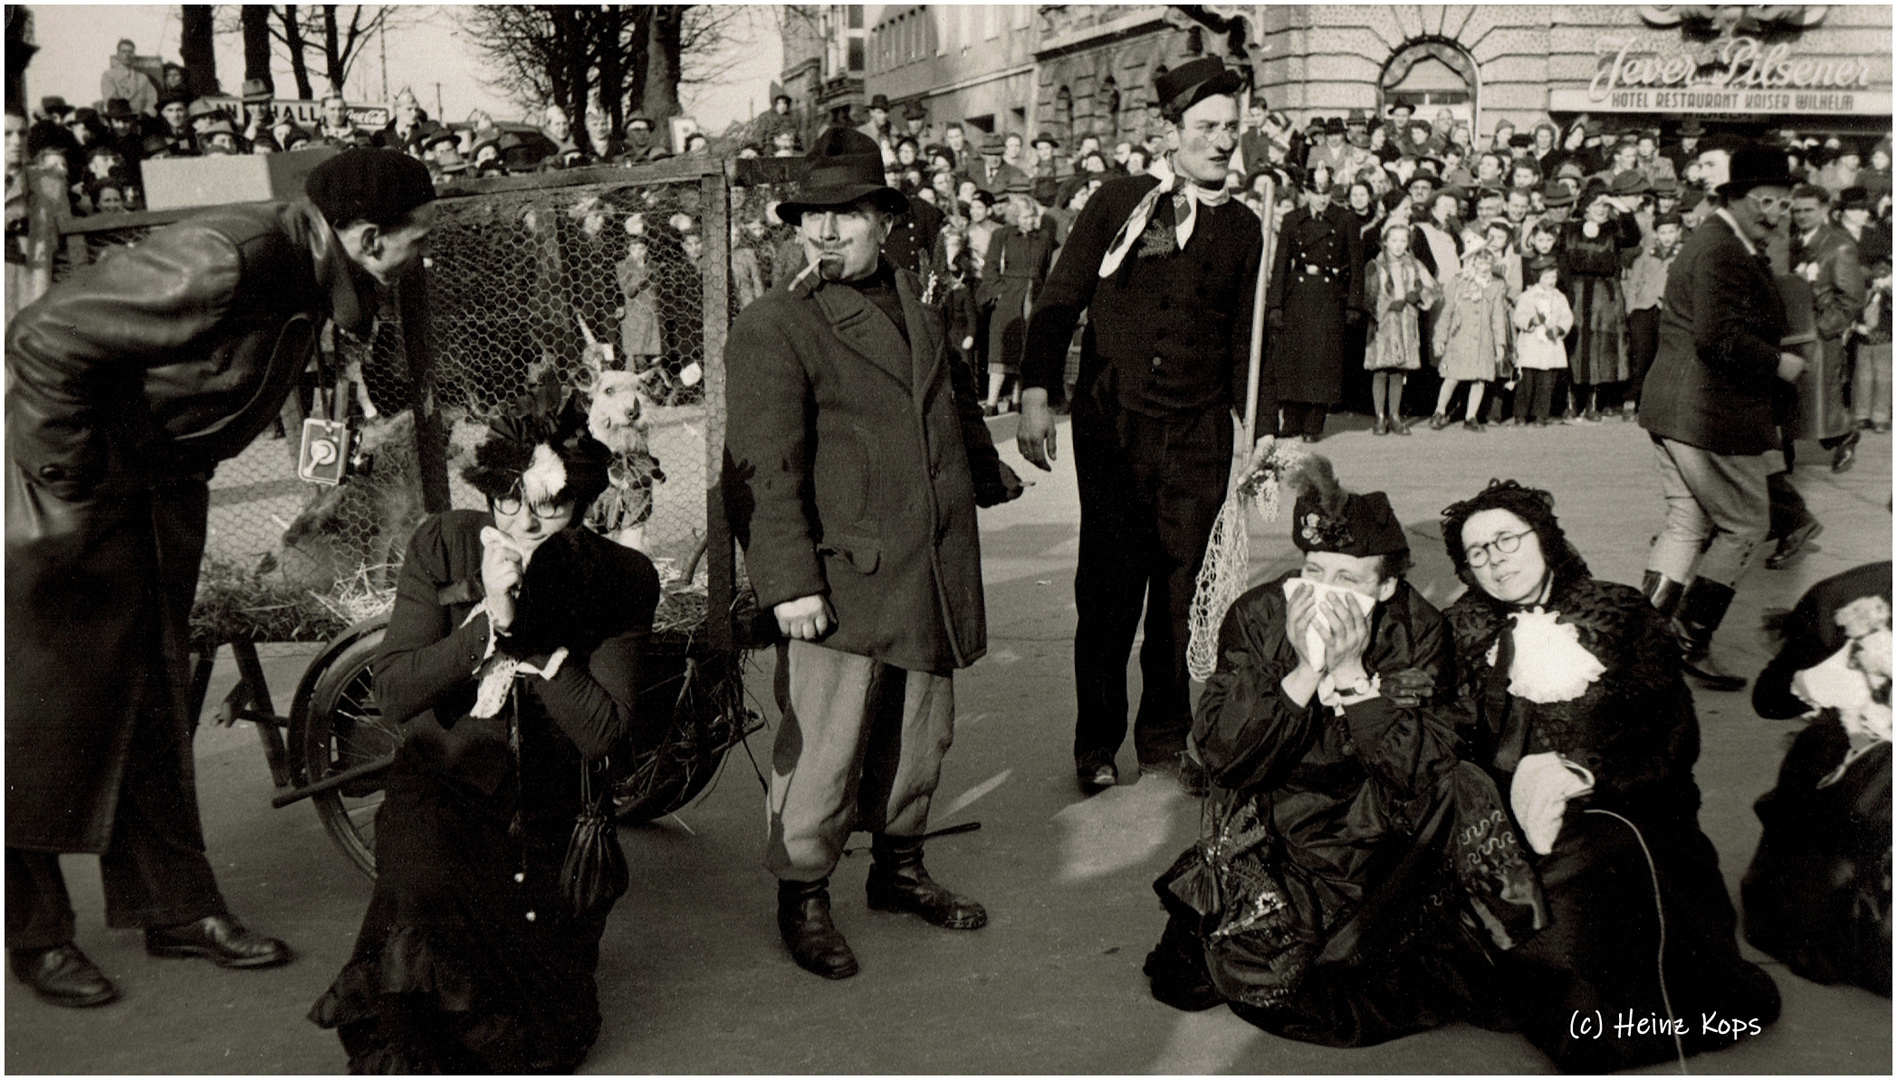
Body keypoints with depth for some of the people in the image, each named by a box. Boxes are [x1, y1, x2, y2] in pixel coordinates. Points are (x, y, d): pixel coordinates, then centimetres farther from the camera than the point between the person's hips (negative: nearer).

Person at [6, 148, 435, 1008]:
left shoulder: (304, 279, 0)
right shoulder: (221, 263, -29)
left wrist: (180, 476, 13)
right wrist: (71, 476, -21)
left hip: (161, 500, 9)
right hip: (71, 507, -9)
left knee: (155, 710, 14)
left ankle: (177, 907, 24)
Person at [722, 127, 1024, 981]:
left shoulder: (917, 308, 15)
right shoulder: (772, 328, -7)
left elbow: (957, 405, 33)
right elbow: (765, 468, -13)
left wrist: (988, 476, 37)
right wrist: (789, 581, -18)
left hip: (932, 579, 7)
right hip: (839, 580, -7)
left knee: (920, 734, 16)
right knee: (824, 745, -3)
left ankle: (899, 866, 35)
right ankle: (803, 898, 15)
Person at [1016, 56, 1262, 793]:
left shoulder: (1241, 229, 11)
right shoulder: (1118, 203, 3)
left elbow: (1244, 342, 17)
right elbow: (1060, 300, 2)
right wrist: (1035, 393, -9)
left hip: (1198, 436, 2)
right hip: (1111, 423, -2)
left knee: (1178, 592, 7)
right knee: (1108, 589, 1)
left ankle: (1165, 740, 21)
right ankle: (1096, 746, 14)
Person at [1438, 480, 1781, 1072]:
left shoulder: (1622, 614, 16)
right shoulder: (1460, 633, 18)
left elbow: (1674, 735, 6)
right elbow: (1449, 751, 8)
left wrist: (1582, 773, -10)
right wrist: (1522, 782, -12)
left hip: (1626, 808, 1)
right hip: (1511, 820, -1)